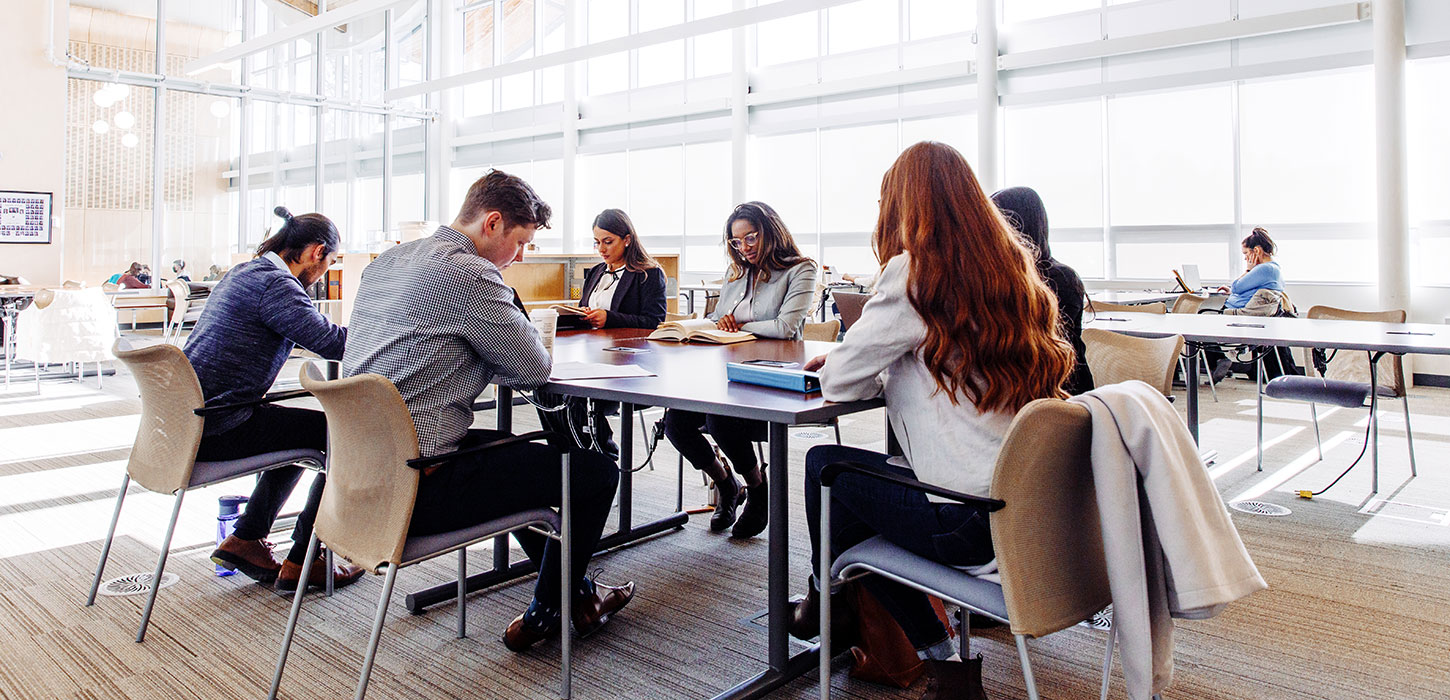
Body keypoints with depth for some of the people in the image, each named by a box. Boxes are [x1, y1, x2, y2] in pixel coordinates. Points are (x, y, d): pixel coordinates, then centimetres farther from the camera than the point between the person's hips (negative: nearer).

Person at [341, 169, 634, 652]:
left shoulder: (389, 260, 12)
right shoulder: (470, 274, -17)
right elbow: (535, 368, -11)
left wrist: (475, 357, 7)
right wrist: (488, 358, 9)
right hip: (415, 491, -10)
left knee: (520, 450, 31)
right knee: (597, 470, -1)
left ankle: (574, 592, 38)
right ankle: (544, 612, 20)